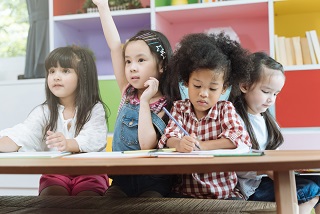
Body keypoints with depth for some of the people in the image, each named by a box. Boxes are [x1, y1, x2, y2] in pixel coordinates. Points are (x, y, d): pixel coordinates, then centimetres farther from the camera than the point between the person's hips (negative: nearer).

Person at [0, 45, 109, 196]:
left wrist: (68, 144, -38)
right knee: (51, 194, -28)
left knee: (86, 194, -29)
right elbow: (22, 136, -9)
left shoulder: (95, 110, 1)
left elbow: (92, 140, -16)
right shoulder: (44, 112, 7)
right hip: (54, 172, 2)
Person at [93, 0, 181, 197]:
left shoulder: (165, 107, -7)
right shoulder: (128, 93, 4)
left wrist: (145, 101, -19)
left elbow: (147, 145, -23)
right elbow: (115, 47, -2)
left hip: (153, 181, -3)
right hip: (121, 178, 4)